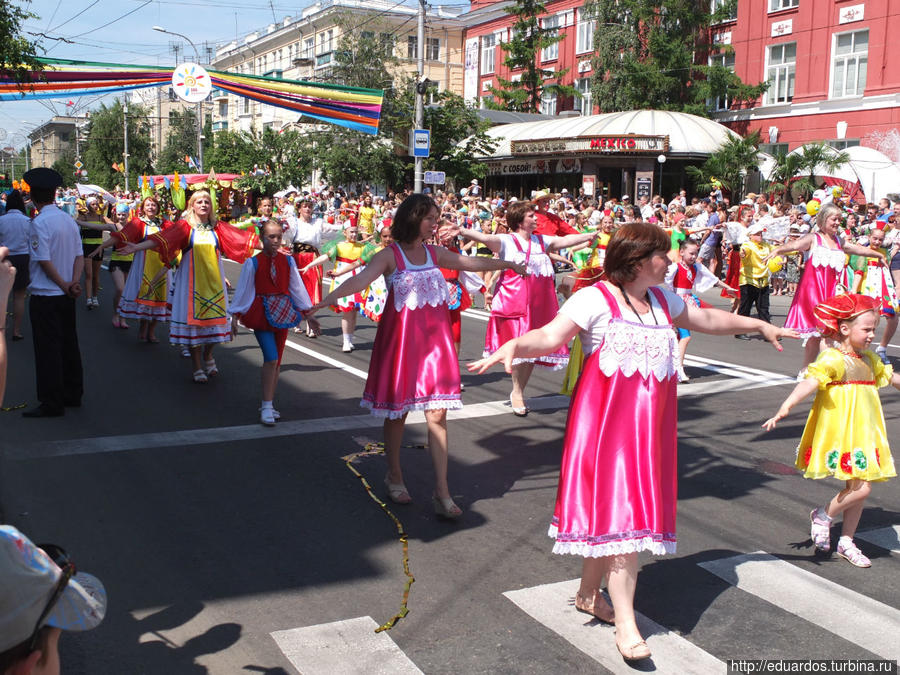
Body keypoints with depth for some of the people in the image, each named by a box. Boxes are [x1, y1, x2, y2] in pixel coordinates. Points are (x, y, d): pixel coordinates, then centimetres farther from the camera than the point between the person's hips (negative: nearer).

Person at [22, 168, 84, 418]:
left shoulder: (40, 223, -16)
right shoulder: (68, 220, 7)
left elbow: (44, 261, -19)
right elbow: (79, 255, 4)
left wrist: (64, 285, -9)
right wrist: (74, 282, -7)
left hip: (45, 295, -7)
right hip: (66, 296, 8)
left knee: (48, 349, -1)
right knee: (68, 344, 15)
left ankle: (52, 404, 3)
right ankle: (72, 395, 24)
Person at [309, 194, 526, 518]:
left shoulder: (435, 253, 9)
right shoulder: (390, 255, -7)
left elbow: (473, 263, 23)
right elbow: (361, 279, -22)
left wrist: (509, 264, 34)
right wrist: (326, 300, -38)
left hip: (434, 337, 4)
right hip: (401, 338, -4)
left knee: (438, 414, -1)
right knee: (396, 410, 8)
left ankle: (441, 492, 2)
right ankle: (394, 475, 29)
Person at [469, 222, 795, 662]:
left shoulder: (663, 300, 13)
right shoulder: (595, 299, -10)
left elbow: (708, 319, 28)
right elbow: (551, 336, -21)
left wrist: (760, 326, 36)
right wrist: (513, 346, -40)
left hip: (649, 426, 7)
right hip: (605, 422, -7)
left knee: (609, 509, 13)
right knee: (620, 511, -8)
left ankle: (589, 594, 31)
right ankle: (625, 622, -1)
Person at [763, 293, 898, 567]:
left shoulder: (868, 359, 13)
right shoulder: (832, 358, -16)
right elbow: (809, 382, -32)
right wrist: (785, 408, -45)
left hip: (863, 437, 9)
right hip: (841, 435, -9)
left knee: (858, 488, 13)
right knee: (860, 488, -14)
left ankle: (846, 542, 27)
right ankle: (823, 516, 12)